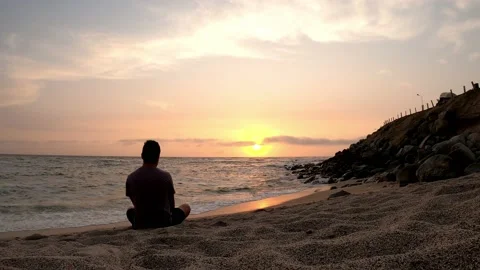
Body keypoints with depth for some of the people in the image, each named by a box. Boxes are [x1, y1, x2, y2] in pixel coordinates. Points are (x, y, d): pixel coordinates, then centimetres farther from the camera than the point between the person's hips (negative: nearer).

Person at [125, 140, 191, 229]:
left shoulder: (131, 178, -9)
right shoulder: (165, 176, -14)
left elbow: (136, 204, 5)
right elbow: (172, 204, -1)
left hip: (140, 224, 1)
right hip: (164, 221, -1)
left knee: (130, 211, 36)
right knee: (186, 207, 25)